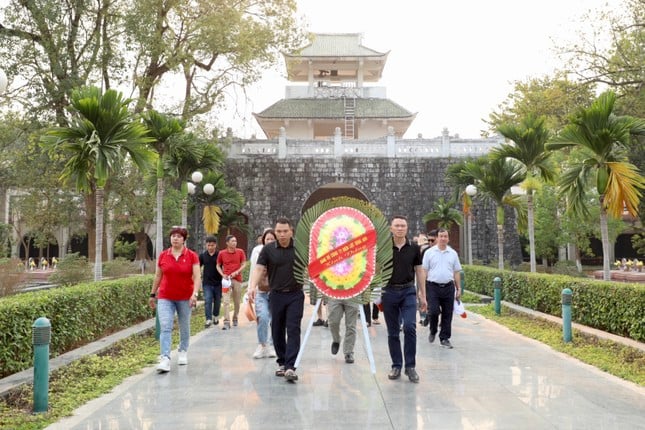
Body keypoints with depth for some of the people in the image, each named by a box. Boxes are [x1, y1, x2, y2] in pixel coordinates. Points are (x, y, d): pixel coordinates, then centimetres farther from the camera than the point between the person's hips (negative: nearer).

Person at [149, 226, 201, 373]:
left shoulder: (192, 256, -5)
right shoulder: (163, 256, 2)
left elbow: (197, 277, -10)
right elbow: (158, 276, 11)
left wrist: (195, 293, -23)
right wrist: (152, 294, 13)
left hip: (185, 298, -1)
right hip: (165, 297, 1)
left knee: (184, 327, 13)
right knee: (165, 327, -11)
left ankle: (183, 352, 35)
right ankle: (165, 359, -15)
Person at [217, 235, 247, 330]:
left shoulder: (240, 252, 2)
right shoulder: (221, 253, 1)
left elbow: (244, 264, 2)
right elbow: (218, 266, 11)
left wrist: (236, 272, -12)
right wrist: (223, 274, -5)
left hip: (237, 279, 1)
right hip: (226, 279, -1)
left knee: (237, 302, 9)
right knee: (226, 301, -10)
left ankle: (235, 319, 28)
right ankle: (226, 322, -13)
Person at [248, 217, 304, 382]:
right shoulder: (268, 249, 0)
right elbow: (259, 269, -8)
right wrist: (253, 287, -24)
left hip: (295, 295, -1)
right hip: (276, 295, 2)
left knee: (293, 330, -8)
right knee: (277, 331, 10)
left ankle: (290, 366, -11)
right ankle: (281, 363, 24)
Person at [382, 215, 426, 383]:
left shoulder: (414, 248, 3)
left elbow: (419, 271, 9)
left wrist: (423, 295, 7)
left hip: (408, 291, 0)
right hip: (389, 291, 0)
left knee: (410, 326, -15)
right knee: (393, 332, 6)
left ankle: (410, 366, -4)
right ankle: (396, 366, 18)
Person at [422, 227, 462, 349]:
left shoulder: (453, 253, 10)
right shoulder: (429, 252, 3)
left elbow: (456, 272, 13)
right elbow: (424, 271, 2)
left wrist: (458, 288, 8)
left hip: (448, 287, 2)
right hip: (433, 287, -2)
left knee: (447, 314, 4)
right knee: (434, 311, -9)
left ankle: (444, 338, 14)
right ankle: (433, 331, 18)